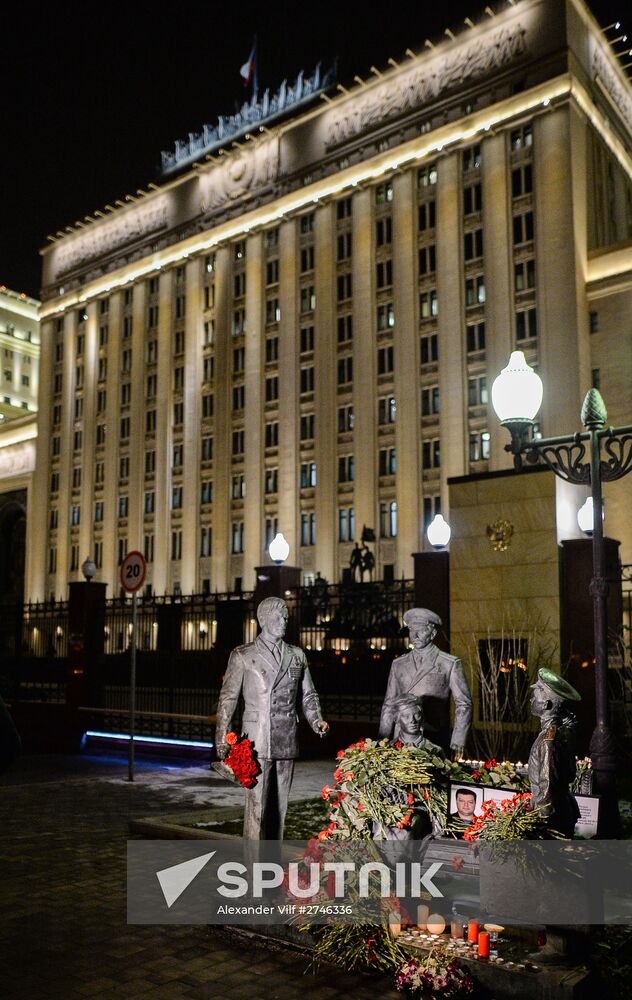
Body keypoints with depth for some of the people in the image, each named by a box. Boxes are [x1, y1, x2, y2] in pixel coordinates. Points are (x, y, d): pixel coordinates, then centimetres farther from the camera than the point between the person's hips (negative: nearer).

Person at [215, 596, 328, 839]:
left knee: (279, 805, 9)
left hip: (287, 743, 4)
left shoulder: (297, 655, 12)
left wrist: (316, 720, -2)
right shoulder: (243, 656, 1)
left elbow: (308, 695, 16)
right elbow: (228, 698, 1)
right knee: (256, 805, -6)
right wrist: (222, 740, -4)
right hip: (257, 741, -4)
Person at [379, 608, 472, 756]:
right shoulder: (398, 665, 13)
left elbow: (464, 705, 1)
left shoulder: (450, 664, 3)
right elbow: (389, 705, 14)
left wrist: (458, 742, -8)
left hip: (435, 744, -2)